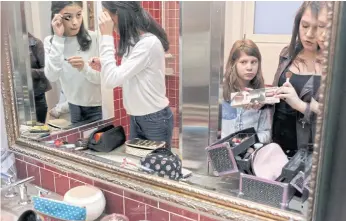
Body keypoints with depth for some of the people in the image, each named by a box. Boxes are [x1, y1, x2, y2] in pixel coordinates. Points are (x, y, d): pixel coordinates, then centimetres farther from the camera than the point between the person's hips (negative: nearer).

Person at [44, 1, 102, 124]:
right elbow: (52, 77, -21)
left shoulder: (94, 38, -12)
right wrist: (58, 39, -24)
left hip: (98, 106, -2)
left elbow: (103, 77, -13)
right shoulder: (50, 41, -5)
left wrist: (84, 68, -32)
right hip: (73, 106, 2)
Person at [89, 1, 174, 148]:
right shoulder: (133, 42, 6)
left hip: (155, 119, -8)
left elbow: (112, 80, -26)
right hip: (136, 118, 8)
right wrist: (104, 68, -2)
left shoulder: (149, 42, -23)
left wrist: (107, 36, -22)